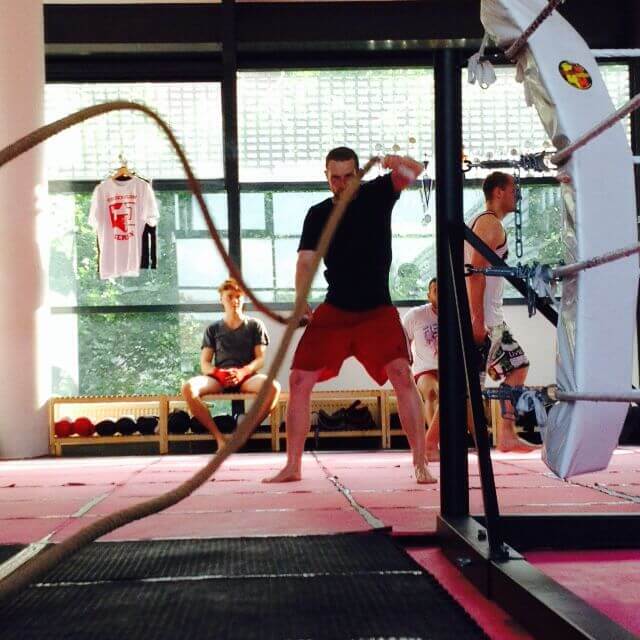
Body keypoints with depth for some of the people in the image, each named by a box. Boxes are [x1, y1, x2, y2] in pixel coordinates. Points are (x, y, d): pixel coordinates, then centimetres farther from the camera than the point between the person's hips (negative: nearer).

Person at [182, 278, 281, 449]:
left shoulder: (255, 325, 15)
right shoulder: (213, 329, 17)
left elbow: (261, 359, 5)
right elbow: (204, 364, 10)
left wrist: (243, 372, -15)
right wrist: (218, 373, -14)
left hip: (247, 377, -1)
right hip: (219, 378, 1)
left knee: (273, 387, -36)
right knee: (188, 388, -32)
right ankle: (218, 436, -25)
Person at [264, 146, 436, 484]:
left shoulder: (377, 193, 0)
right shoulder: (318, 214, 5)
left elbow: (414, 172, -15)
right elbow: (306, 259, -4)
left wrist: (400, 163, -38)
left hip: (378, 310, -3)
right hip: (334, 310, 3)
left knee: (402, 375, -21)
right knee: (299, 380, -1)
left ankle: (421, 464, -14)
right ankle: (292, 466, 13)